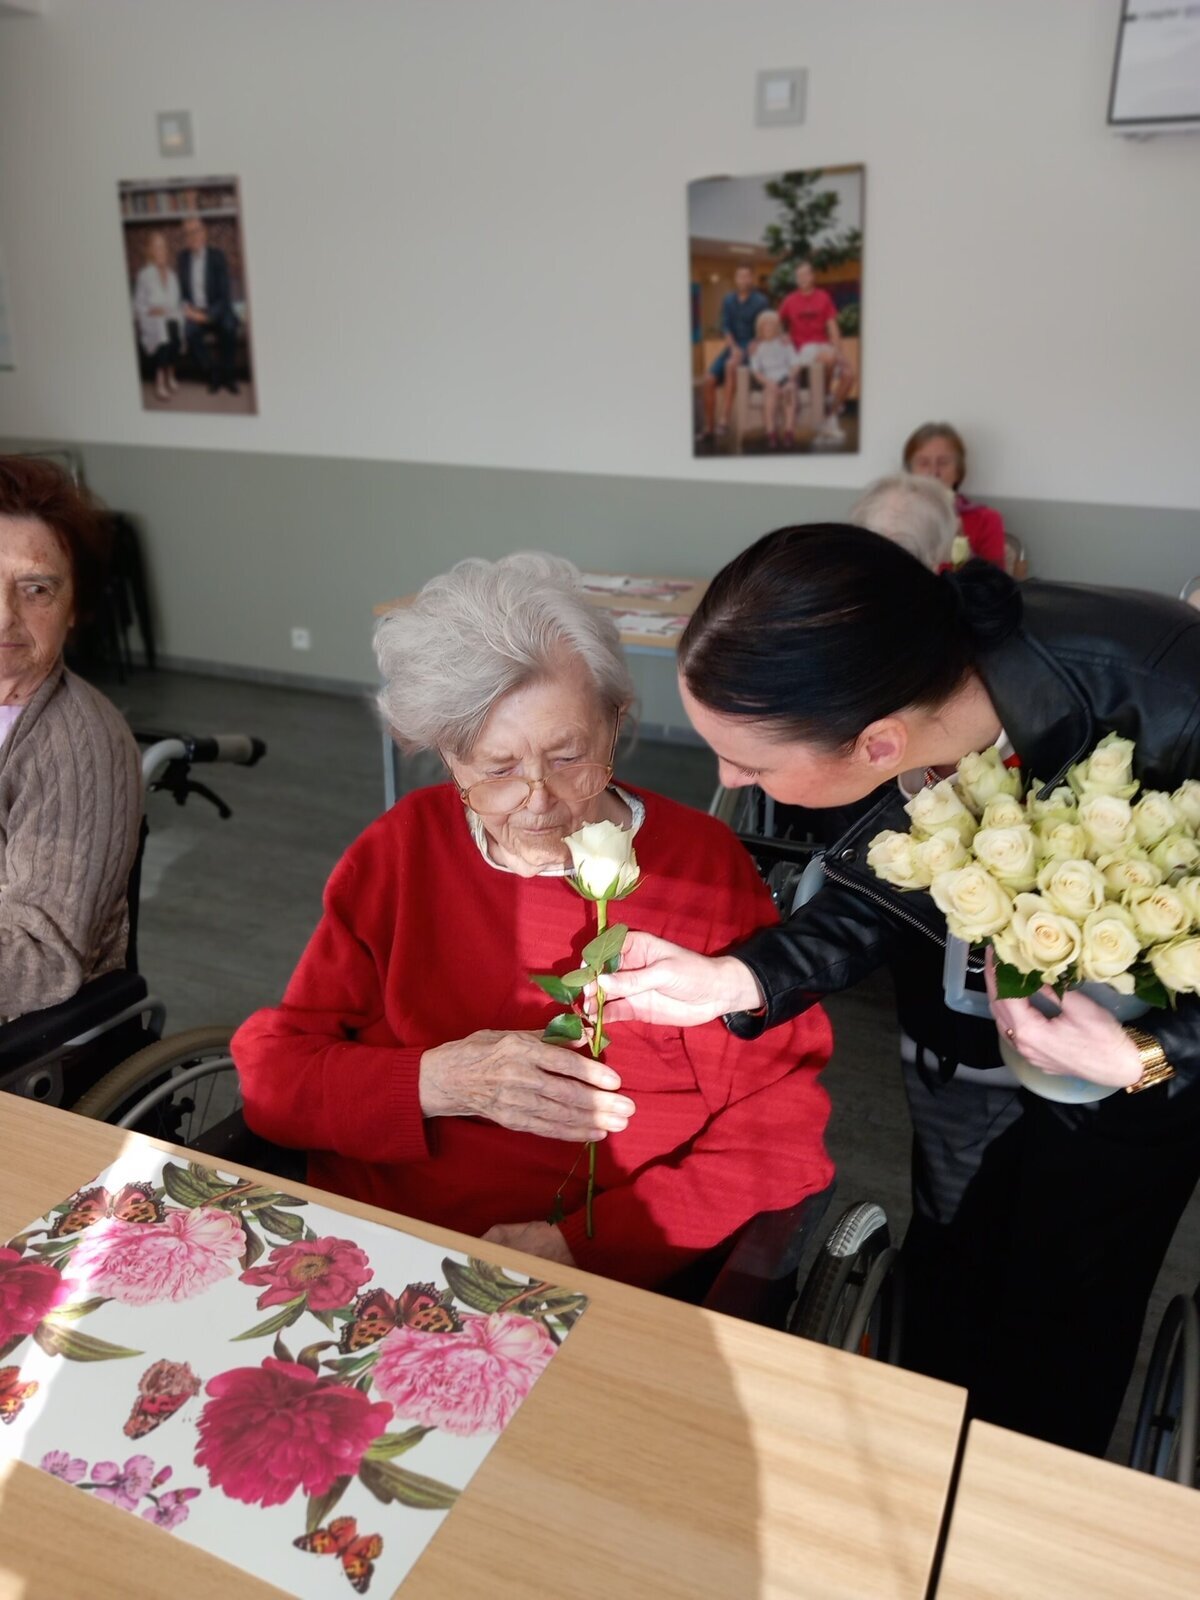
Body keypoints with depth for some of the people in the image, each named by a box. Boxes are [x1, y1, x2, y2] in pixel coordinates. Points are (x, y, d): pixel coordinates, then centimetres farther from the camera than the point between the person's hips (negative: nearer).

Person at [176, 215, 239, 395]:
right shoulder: (183, 257, 6)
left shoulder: (218, 256, -5)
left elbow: (225, 294, -10)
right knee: (189, 332, -31)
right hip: (194, 312, 2)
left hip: (216, 311, -2)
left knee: (229, 327, -35)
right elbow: (181, 288, 14)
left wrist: (208, 315, -20)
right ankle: (213, 375, -12)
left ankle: (226, 374, -12)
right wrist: (187, 307, -7)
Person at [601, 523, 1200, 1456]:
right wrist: (734, 982, -21)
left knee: (1065, 1320, 13)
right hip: (966, 1026, 3)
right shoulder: (867, 673, -27)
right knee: (947, 1280, 20)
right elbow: (874, 900, -9)